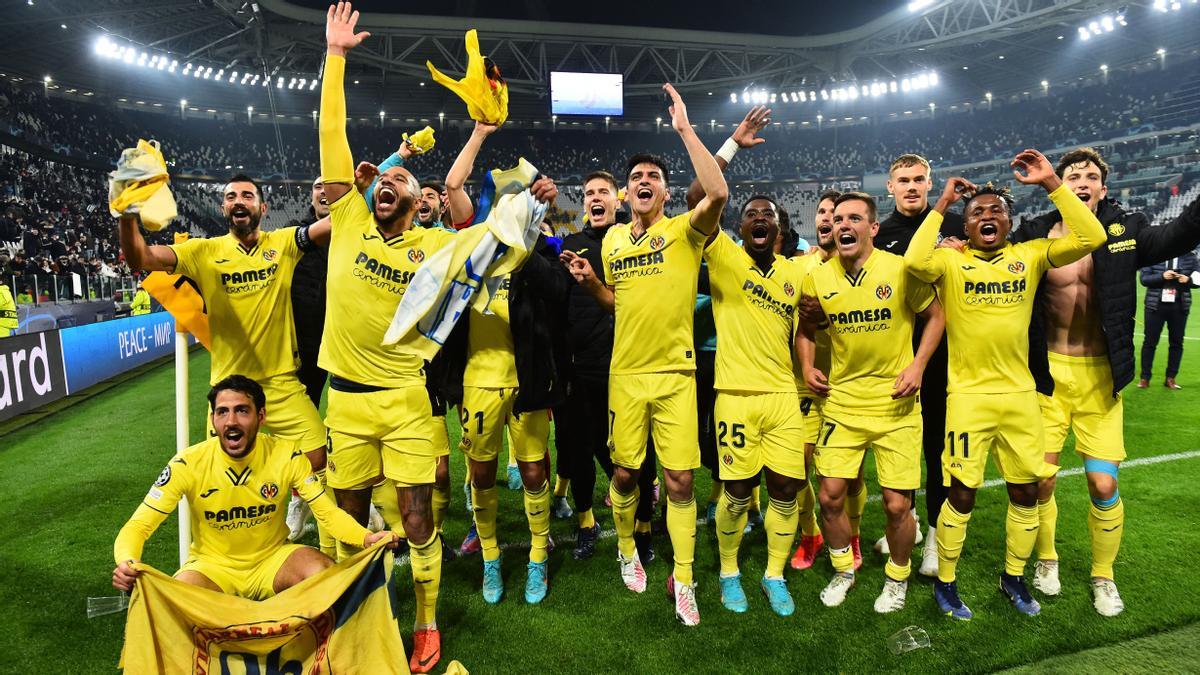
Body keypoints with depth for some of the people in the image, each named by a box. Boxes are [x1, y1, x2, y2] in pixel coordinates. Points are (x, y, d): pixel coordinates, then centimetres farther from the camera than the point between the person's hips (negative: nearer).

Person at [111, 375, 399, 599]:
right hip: (212, 565, 0)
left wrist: (366, 537, -34)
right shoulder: (188, 464, -18)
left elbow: (327, 512, -13)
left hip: (272, 557, 1)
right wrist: (126, 562, -40)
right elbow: (139, 525, -16)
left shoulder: (287, 455, -16)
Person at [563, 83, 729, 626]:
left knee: (680, 479, -1)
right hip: (626, 373, 4)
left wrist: (685, 129, -20)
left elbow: (718, 194, -24)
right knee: (624, 473, 11)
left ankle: (683, 580, 16)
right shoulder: (613, 239, 10)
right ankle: (627, 550, 37)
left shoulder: (684, 230, -3)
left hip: (676, 372, -3)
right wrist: (589, 281, 1)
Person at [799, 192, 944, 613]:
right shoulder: (817, 278, -1)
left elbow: (935, 316, 3)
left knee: (897, 505, 1)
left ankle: (897, 578, 30)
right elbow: (807, 327, 15)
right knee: (830, 496, 2)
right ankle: (843, 570, 30)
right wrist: (806, 365, -1)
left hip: (896, 404, -2)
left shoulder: (900, 270, -10)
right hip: (841, 401, 3)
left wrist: (917, 365, -8)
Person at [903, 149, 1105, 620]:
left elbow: (1090, 237, -7)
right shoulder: (950, 261, -5)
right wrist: (941, 205, -16)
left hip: (1020, 394, 4)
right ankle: (945, 582, 21)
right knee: (962, 494, 2)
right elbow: (914, 263, -26)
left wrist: (1051, 183, -9)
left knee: (1026, 492, 15)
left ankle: (1014, 577, 36)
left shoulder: (1029, 256, 4)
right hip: (968, 396, -4)